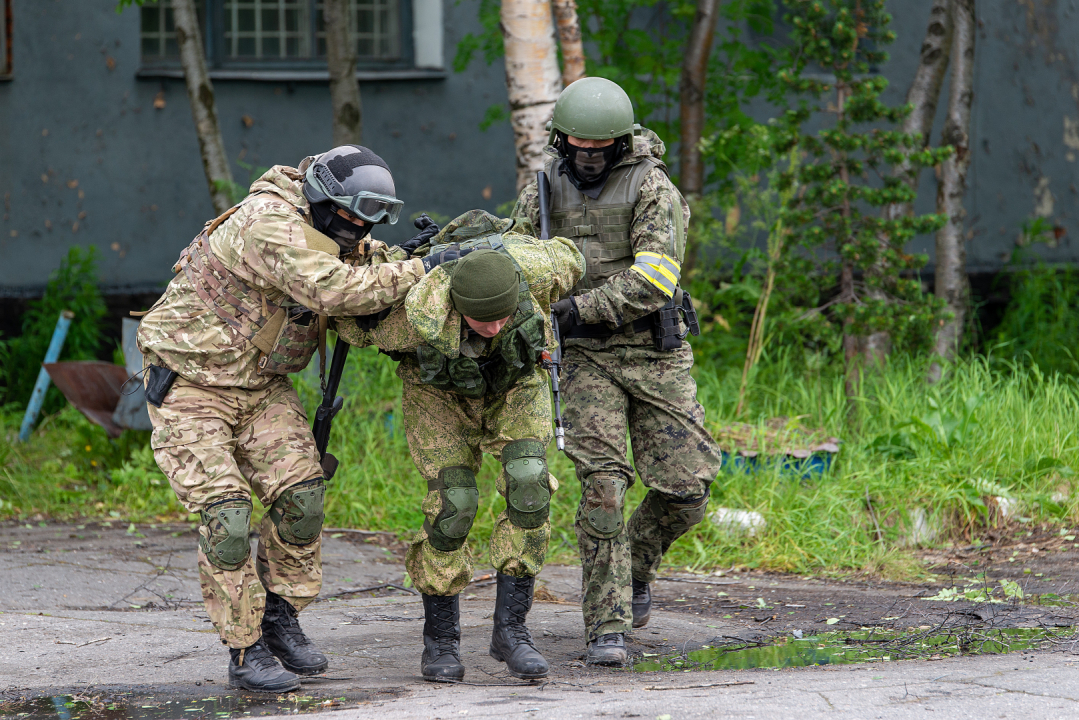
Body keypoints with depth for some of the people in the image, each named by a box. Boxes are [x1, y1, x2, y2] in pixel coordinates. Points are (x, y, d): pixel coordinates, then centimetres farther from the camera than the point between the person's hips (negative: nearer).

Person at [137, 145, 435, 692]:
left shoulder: (331, 239, 0)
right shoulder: (267, 223, -29)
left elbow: (365, 318, 4)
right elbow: (333, 291, -39)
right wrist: (420, 270, -35)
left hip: (262, 385, 8)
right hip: (191, 386, -8)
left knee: (301, 496, -5)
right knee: (226, 515, -12)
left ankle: (278, 616, 13)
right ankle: (245, 651, -3)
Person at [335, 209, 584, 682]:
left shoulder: (530, 266, -38)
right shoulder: (420, 315, -42)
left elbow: (568, 258, -12)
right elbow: (352, 323, -21)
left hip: (514, 382, 2)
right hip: (439, 390, -2)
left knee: (529, 486, -18)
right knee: (453, 501, -15)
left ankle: (510, 629, -10)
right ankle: (440, 638, 2)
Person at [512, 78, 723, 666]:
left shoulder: (650, 187, -11)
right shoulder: (549, 186, 3)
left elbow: (653, 279, -21)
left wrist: (578, 308, -25)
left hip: (656, 355, -1)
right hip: (589, 358, 1)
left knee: (685, 492, -2)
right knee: (602, 481, -14)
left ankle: (635, 565, 30)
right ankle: (608, 625, -13)